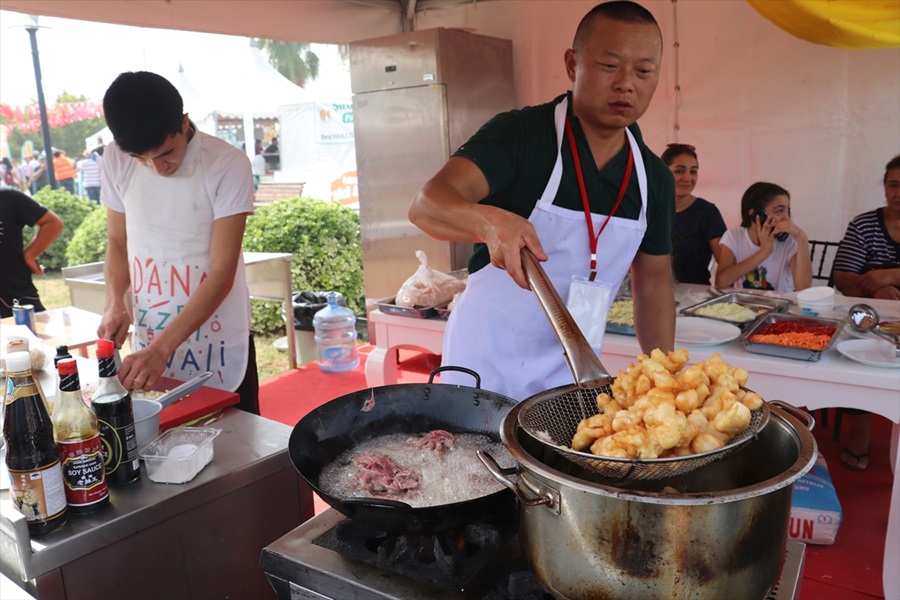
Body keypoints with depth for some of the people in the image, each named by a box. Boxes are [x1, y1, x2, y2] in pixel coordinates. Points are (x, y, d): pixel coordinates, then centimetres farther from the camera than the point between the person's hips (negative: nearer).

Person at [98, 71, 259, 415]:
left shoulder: (228, 166, -15)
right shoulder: (116, 161, -2)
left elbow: (222, 272, -17)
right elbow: (117, 243, 10)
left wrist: (161, 349, -22)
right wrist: (115, 303, -9)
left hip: (218, 350, -3)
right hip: (147, 347, 4)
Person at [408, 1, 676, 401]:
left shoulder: (656, 178, 0)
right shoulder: (520, 133, -14)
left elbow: (653, 284, 8)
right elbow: (427, 205, -28)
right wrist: (490, 222, -48)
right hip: (485, 366, -3)